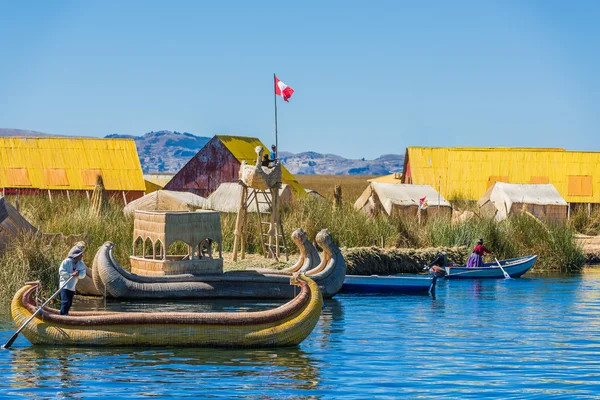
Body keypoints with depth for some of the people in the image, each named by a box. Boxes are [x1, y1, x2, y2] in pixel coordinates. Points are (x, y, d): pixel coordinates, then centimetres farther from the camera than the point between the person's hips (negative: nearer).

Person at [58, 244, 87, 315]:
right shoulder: (66, 261, -11)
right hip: (65, 286, -7)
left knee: (69, 303, 11)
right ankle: (62, 315, -18)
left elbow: (83, 274, 1)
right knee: (65, 302, -17)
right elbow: (61, 271, -15)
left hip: (72, 287, 7)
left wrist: (78, 274, -21)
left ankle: (65, 315, 22)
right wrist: (70, 274, -24)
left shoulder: (81, 264, 6)